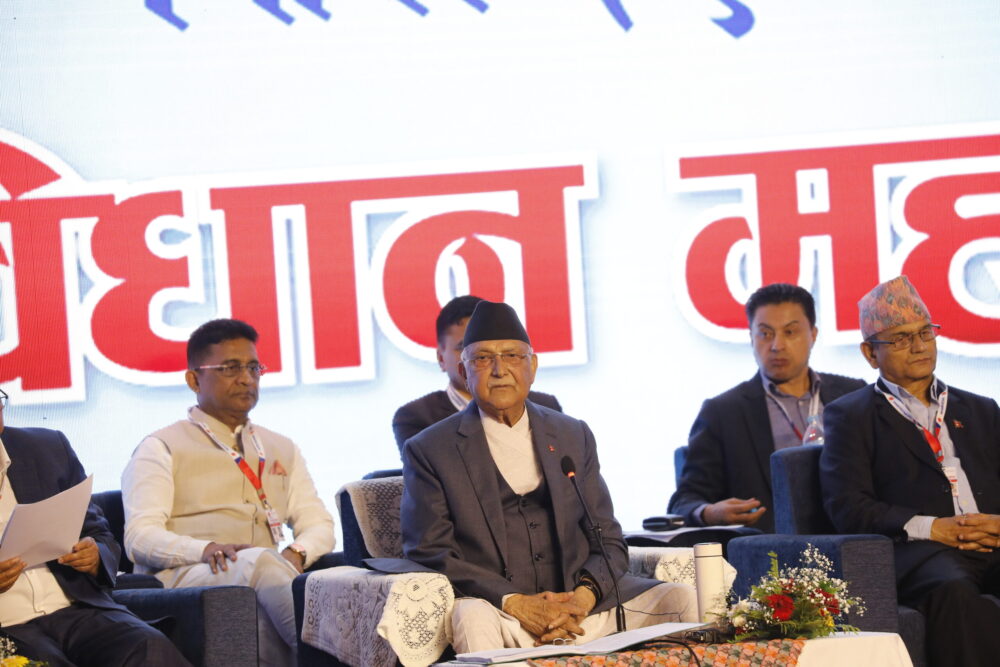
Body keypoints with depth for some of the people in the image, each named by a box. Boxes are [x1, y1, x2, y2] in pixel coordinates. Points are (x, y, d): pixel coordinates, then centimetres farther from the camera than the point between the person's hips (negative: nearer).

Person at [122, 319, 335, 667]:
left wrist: (297, 553, -6)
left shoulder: (281, 449, 28)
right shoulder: (162, 448, 12)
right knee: (260, 562, -38)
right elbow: (141, 536, -2)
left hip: (269, 573, 4)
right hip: (184, 575, -4)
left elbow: (319, 523, 20)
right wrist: (206, 549, -22)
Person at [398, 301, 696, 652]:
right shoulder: (429, 450, 5)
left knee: (680, 598, -16)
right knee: (473, 618, -38)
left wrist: (584, 596, -11)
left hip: (581, 603, 4)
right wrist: (514, 604, -17)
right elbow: (428, 553, -3)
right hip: (495, 609, -4)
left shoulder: (574, 436, 17)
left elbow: (608, 541, 13)